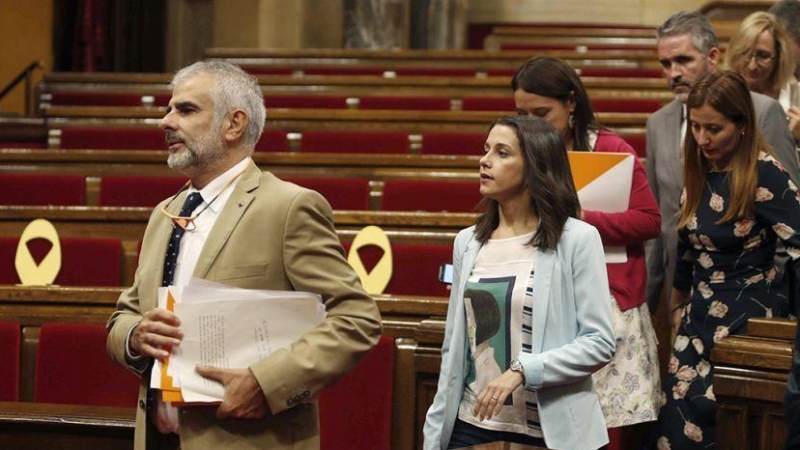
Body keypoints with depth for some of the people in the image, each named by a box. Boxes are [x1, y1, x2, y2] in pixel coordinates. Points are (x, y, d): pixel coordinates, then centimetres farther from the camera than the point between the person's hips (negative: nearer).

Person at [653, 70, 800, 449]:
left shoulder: (763, 173, -15)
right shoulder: (700, 171, 7)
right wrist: (677, 307, 21)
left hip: (746, 315, -7)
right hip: (701, 311, 7)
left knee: (698, 407, -11)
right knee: (675, 404, 1)